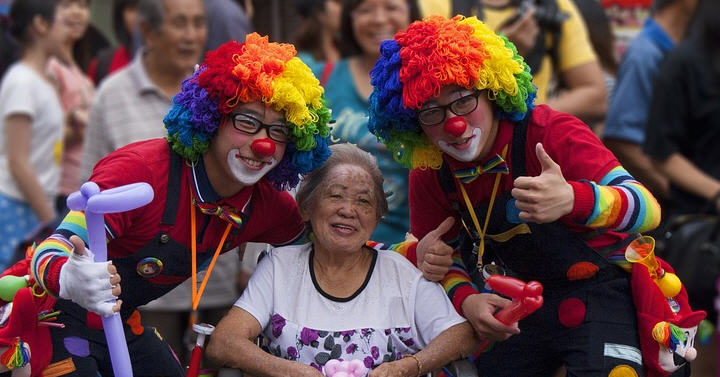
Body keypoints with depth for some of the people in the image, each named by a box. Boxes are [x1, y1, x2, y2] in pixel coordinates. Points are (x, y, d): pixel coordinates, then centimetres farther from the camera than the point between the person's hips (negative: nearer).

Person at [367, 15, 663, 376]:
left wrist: (572, 199, -53)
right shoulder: (429, 175, -5)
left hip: (601, 290, -5)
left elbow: (647, 209, -32)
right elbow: (443, 253, 8)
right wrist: (466, 299, -16)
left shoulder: (550, 133, -22)